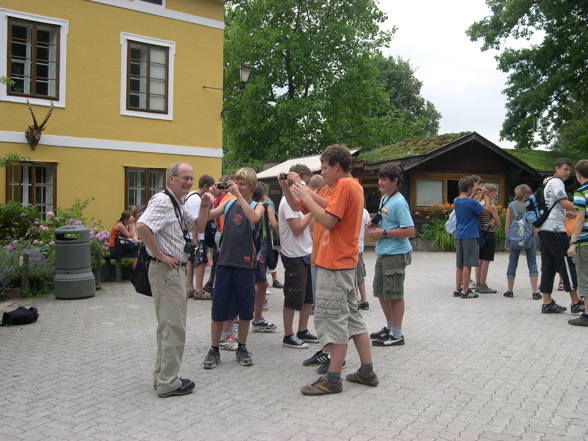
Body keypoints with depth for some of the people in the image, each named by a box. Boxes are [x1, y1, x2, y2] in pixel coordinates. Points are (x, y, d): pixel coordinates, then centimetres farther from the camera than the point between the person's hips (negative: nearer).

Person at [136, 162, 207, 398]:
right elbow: (142, 226, -31)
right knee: (173, 327, -4)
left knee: (167, 325, 17)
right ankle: (168, 383, 6)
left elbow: (196, 228, 22)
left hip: (175, 270, 11)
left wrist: (204, 207, 6)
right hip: (166, 270, -11)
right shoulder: (162, 201, -16)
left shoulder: (178, 205, 14)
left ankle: (163, 377, 28)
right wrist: (160, 255, -23)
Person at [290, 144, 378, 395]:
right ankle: (367, 372, 20)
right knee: (351, 314, 14)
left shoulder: (344, 185, -15)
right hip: (345, 262, 10)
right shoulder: (354, 185, 16)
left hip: (334, 264, -10)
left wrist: (306, 197, -14)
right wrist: (309, 194, 8)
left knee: (333, 318, -5)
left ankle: (333, 379, 1)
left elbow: (328, 220, -22)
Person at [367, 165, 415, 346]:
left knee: (394, 294, -1)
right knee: (380, 292, 17)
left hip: (395, 254, -10)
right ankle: (390, 327, 33)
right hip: (383, 253, 10)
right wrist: (375, 226, 6)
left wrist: (383, 233, -19)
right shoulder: (384, 198, 13)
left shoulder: (399, 202, -16)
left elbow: (409, 231, -22)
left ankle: (397, 335, 11)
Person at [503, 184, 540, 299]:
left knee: (512, 264, 9)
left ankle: (509, 290, 15)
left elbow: (507, 224, 4)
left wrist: (507, 240, 9)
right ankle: (534, 292, 2)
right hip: (529, 237, -1)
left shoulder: (512, 205, 3)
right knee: (532, 263, 5)